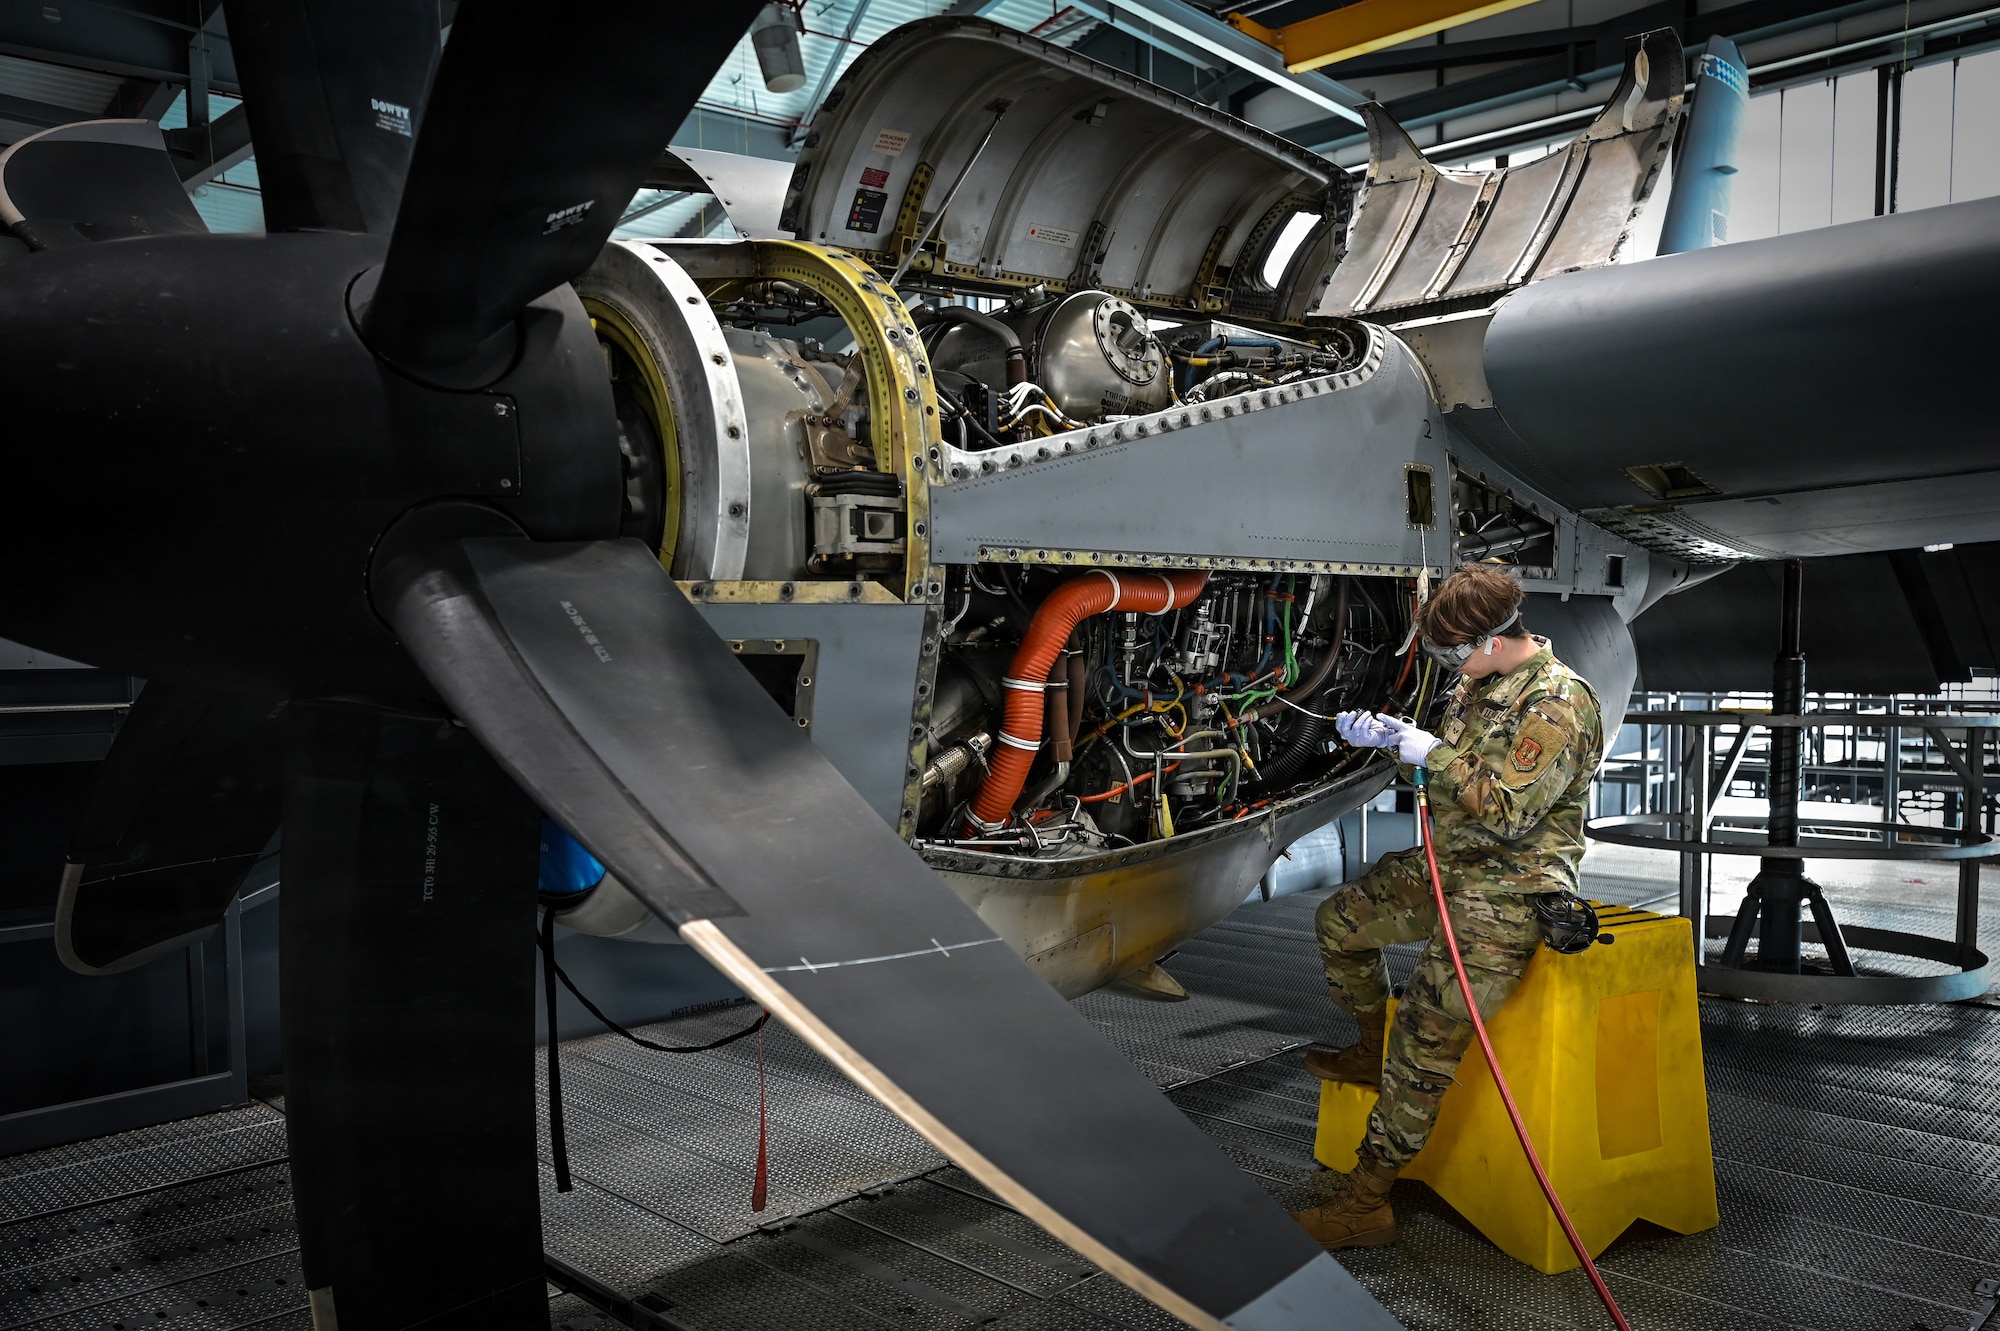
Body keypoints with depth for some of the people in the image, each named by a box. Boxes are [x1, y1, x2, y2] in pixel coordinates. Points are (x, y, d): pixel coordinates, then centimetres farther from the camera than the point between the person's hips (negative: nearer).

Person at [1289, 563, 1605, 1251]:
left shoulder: (1559, 704, -20)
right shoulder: (1482, 680, 9)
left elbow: (1506, 812, -26)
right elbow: (1454, 759, 22)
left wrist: (1432, 755, -18)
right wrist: (1387, 734, 6)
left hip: (1510, 888, -10)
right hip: (1446, 864, 10)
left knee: (1428, 1035, -15)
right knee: (1340, 920, 19)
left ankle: (1365, 1203, -8)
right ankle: (1372, 1053, 37)